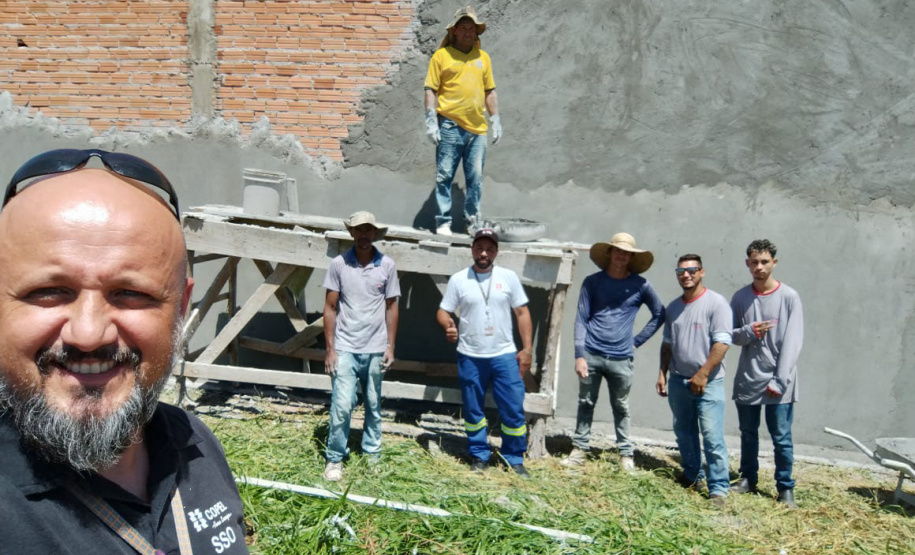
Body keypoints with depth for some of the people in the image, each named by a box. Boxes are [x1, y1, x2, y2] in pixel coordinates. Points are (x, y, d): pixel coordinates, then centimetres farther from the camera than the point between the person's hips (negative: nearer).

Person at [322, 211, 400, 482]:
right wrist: (330, 349, -4)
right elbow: (330, 308, -1)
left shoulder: (387, 265, -1)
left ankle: (372, 454, 27)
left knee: (374, 406, 12)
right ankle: (334, 459, 11)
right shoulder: (339, 264, -5)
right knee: (342, 406, -6)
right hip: (345, 348, -2)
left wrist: (390, 346, 3)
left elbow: (391, 307, 6)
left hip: (375, 350, 2)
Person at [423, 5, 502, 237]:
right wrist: (431, 121, -9)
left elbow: (490, 91, 18)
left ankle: (472, 220, 17)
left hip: (477, 127, 4)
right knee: (444, 176, -1)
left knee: (476, 177, 6)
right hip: (450, 126, -4)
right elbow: (430, 89, -1)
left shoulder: (483, 57, 14)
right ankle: (443, 222, 6)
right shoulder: (442, 55, 2)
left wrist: (496, 121, 13)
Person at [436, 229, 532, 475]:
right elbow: (443, 311, 3)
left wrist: (527, 348, -1)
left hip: (505, 355, 0)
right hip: (470, 357, 0)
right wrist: (448, 326, -20)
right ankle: (479, 456, 28)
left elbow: (522, 313, 4)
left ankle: (515, 459, 17)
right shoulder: (458, 279, 0)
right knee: (473, 411, 12)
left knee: (514, 410, 0)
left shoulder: (508, 277, 2)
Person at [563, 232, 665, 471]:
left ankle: (626, 454, 19)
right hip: (591, 355, 0)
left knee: (621, 408, 11)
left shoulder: (640, 285, 1)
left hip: (621, 359, 0)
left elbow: (660, 314, 11)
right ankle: (579, 449, 21)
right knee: (585, 404, 11)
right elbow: (581, 320, -2)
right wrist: (579, 354, -10)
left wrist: (637, 341, 5)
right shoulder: (592, 282, 1)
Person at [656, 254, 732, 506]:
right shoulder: (673, 308, 12)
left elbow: (722, 343, -14)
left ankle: (718, 489, -2)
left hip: (708, 382, -6)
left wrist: (703, 375, -17)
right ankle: (692, 476, 29)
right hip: (678, 380, 6)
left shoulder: (716, 303, -8)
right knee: (684, 433, 14)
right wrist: (662, 373, 10)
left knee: (712, 437, -9)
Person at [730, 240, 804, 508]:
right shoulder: (740, 297, 4)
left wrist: (779, 381, -13)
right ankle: (748, 478, 28)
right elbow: (730, 335, 8)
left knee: (781, 438, 1)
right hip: (747, 380, 3)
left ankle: (786, 488, 14)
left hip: (779, 382, -3)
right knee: (748, 433, 14)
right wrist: (749, 332, -15)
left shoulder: (789, 297, -6)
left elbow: (793, 343, -9)